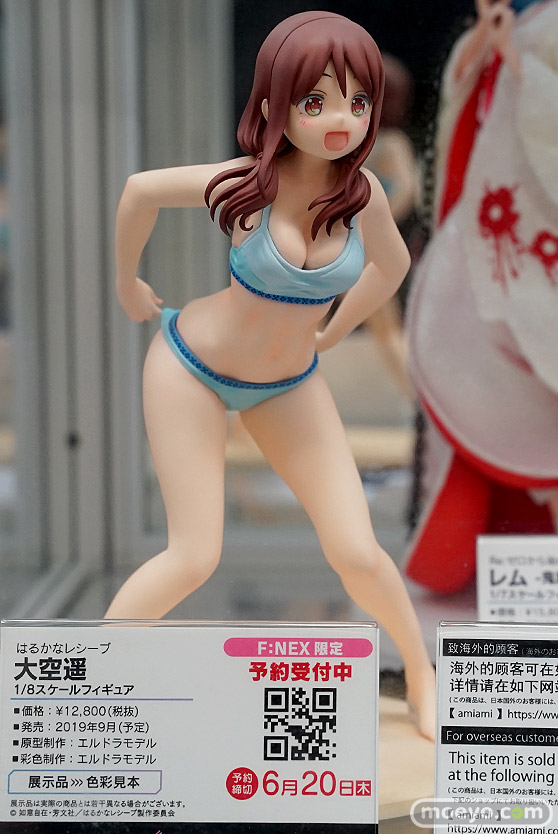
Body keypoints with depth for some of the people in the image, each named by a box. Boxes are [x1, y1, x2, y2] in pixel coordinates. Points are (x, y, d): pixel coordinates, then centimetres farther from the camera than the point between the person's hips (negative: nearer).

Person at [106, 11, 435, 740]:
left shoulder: (362, 194, -15)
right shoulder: (246, 184, -25)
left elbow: (392, 262, 9)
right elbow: (140, 189, -6)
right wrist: (127, 284, 5)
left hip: (290, 383, 3)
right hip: (192, 367, -3)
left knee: (357, 552, -4)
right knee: (194, 559, -7)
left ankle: (421, 674, 22)